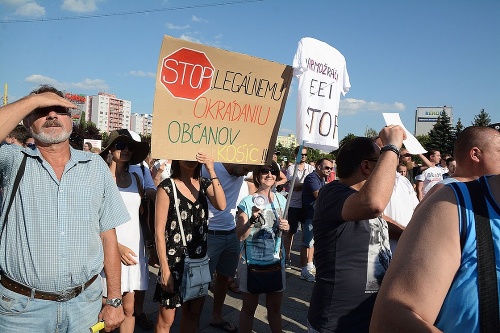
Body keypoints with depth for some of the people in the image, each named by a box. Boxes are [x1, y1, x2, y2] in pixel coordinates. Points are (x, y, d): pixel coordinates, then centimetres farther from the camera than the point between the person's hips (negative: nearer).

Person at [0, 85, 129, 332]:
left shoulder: (96, 166, 3)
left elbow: (108, 235, 3)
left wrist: (114, 300, 1)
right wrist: (34, 99, -15)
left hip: (85, 303, 2)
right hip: (22, 307, -1)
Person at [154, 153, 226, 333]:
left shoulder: (204, 184, 4)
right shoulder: (167, 187, -10)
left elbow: (221, 205, -16)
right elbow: (159, 231, -11)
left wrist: (212, 171, -20)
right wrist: (165, 268, -13)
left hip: (199, 260, 5)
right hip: (175, 261, -4)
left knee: (193, 315, 18)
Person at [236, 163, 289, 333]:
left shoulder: (281, 200, 3)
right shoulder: (247, 202, -11)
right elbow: (240, 236, -14)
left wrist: (286, 227, -7)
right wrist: (252, 219, -29)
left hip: (276, 260, 4)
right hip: (251, 261, -4)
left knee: (275, 307, 16)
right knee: (249, 307, 10)